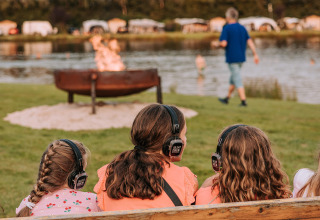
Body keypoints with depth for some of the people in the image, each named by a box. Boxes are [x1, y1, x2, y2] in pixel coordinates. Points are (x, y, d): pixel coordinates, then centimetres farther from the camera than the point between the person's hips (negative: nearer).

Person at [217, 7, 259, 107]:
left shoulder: (226, 28, -12)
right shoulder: (242, 28, 7)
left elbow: (224, 43, -21)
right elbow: (250, 42, 3)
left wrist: (218, 44, 2)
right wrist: (255, 54, 3)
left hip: (232, 58, -7)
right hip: (241, 57, 7)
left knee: (237, 80, -5)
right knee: (233, 78, 19)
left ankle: (243, 101, -9)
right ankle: (227, 99, 30)